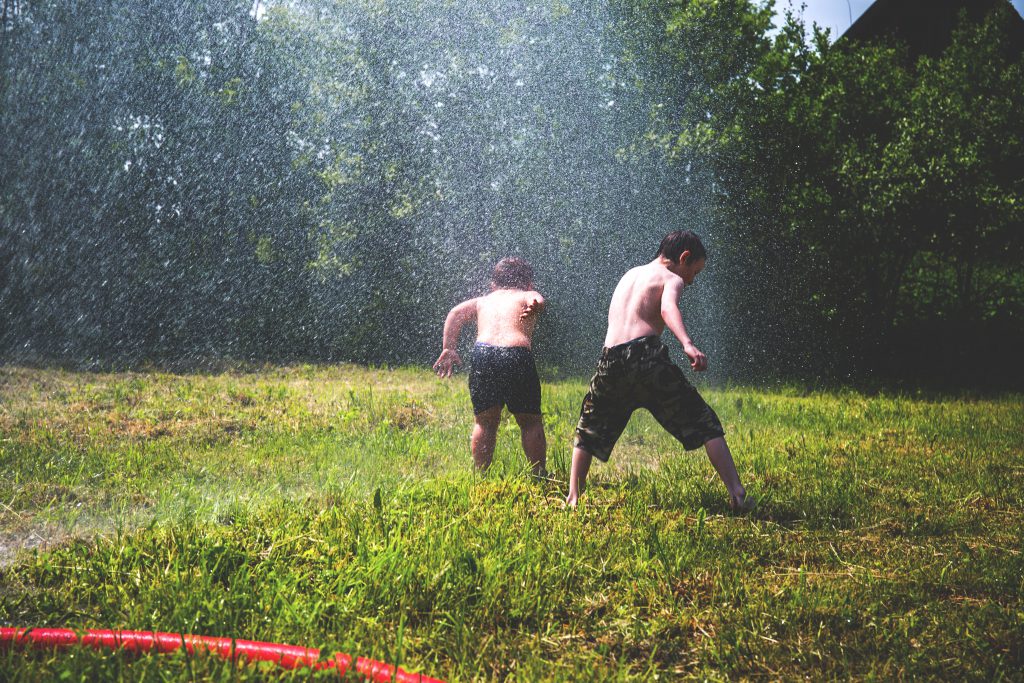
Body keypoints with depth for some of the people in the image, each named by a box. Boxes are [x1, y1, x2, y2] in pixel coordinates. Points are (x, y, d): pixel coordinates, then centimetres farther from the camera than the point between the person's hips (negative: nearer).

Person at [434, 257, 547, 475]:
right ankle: (539, 475, 17)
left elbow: (456, 313, 12)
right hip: (518, 355, -2)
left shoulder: (483, 300, 29)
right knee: (531, 422, 14)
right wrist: (535, 306, -23)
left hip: (483, 353, 2)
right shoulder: (527, 296, 23)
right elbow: (536, 299, -2)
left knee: (485, 422, 16)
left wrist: (449, 349, 8)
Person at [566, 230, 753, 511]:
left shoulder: (629, 275, 30)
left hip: (611, 361, 5)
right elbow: (668, 308, -15)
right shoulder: (671, 278, 8)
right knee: (706, 425, 4)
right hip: (647, 356, -5)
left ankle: (573, 497, 16)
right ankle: (737, 495, -4)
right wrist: (688, 345, -31)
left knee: (588, 433, 24)